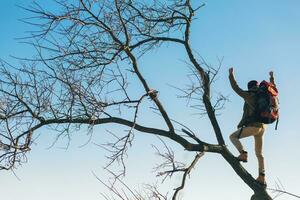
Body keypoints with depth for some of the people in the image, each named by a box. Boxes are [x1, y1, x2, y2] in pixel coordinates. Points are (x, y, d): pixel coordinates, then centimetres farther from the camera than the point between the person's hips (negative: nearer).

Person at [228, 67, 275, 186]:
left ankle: (243, 154, -12)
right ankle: (262, 177, 2)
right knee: (259, 153, 10)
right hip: (262, 127, 7)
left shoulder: (249, 96, -4)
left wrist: (231, 75, 9)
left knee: (233, 137, 9)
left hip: (252, 126, -7)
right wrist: (272, 78, 48)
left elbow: (236, 88, -1)